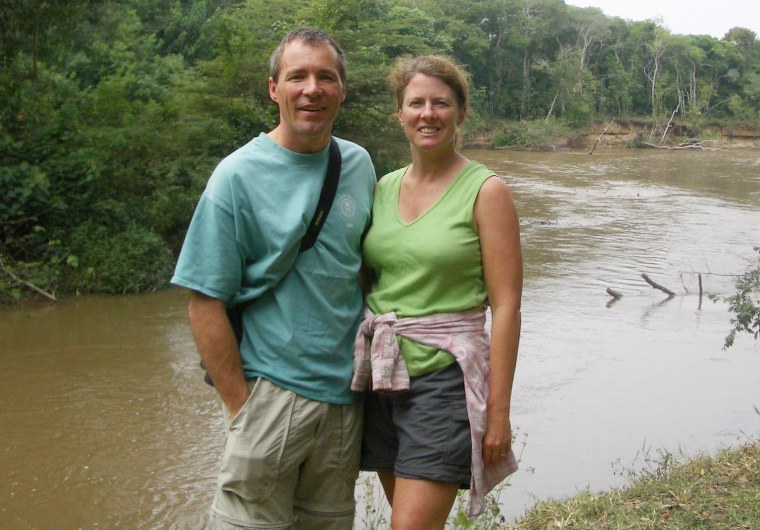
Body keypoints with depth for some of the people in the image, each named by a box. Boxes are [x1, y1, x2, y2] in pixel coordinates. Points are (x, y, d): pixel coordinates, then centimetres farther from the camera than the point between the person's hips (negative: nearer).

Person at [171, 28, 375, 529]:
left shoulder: (359, 164, 5)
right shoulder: (238, 176, -10)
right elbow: (205, 302, -11)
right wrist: (241, 407, -13)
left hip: (346, 394, 5)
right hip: (271, 392, -5)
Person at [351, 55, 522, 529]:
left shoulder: (485, 191, -7)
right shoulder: (385, 187, 8)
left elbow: (506, 307, -10)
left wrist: (499, 411, -12)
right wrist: (360, 373, 7)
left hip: (444, 377, -5)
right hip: (381, 376, 6)